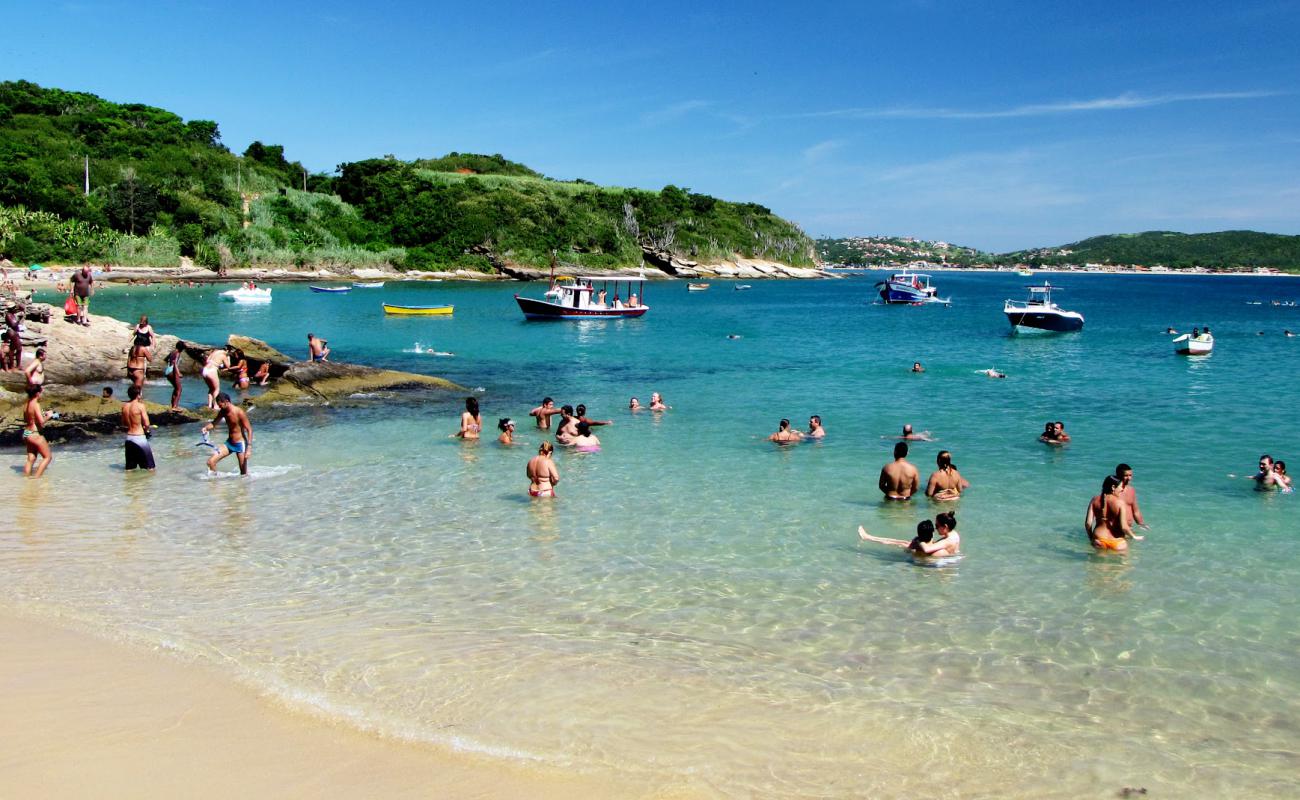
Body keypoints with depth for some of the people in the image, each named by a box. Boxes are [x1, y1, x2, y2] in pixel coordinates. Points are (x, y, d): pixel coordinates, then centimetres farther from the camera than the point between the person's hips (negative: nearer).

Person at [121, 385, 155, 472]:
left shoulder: (124, 406, 5)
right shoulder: (140, 405, -13)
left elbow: (124, 424, 15)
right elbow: (147, 424, -15)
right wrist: (146, 429, 6)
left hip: (129, 437, 6)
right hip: (140, 438, -6)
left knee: (129, 467, 13)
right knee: (150, 467, 5)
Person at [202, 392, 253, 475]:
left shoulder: (239, 412, -20)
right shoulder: (223, 412, 0)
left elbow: (249, 430, -18)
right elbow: (214, 423, 15)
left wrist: (249, 447, -24)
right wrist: (206, 427, -10)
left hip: (240, 444, -7)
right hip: (228, 443, 7)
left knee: (244, 473, 3)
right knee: (210, 462, -3)